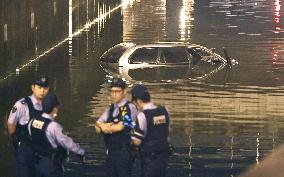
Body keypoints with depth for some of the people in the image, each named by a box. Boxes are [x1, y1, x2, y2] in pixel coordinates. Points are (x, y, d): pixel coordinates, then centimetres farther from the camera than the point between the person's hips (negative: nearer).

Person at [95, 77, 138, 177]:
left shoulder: (129, 108, -11)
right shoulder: (110, 109, 13)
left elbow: (120, 127, -18)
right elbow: (98, 128, 7)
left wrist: (104, 126, -3)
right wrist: (104, 126, -16)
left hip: (124, 151, -7)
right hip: (111, 151, 7)